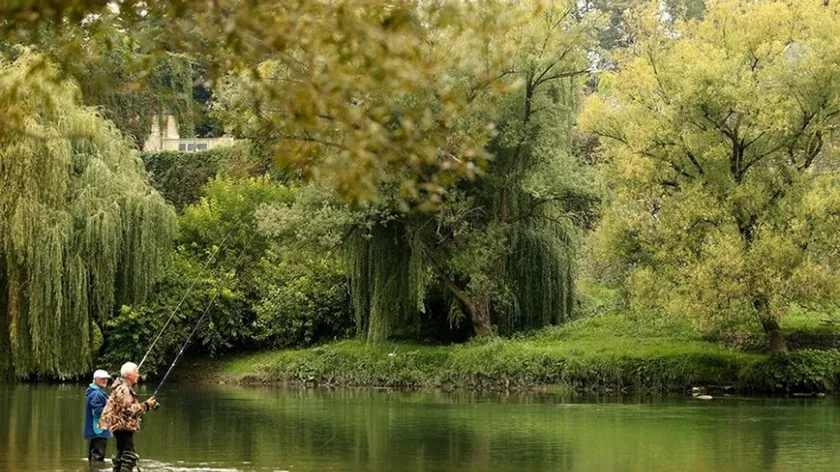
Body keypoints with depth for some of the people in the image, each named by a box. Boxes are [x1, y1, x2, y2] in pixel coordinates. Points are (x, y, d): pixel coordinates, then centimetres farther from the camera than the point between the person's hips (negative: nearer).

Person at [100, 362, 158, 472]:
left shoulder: (126, 388, 18)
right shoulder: (123, 389, -16)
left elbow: (132, 407, 22)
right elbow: (129, 409, -23)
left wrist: (147, 405, 11)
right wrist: (145, 405, -16)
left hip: (122, 427, 11)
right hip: (124, 427, -11)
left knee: (120, 456, 14)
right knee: (129, 456, -14)